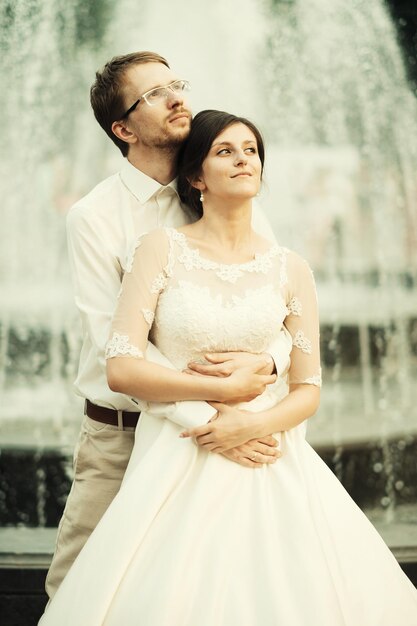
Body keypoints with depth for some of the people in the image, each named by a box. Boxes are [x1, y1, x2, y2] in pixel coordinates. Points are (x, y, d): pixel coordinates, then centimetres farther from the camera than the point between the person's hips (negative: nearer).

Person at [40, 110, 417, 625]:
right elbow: (121, 369, -8)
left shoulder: (290, 269, 7)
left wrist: (253, 423, -12)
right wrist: (225, 388, -9)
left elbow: (307, 390, 7)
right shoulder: (162, 249, 0)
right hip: (178, 464, -2)